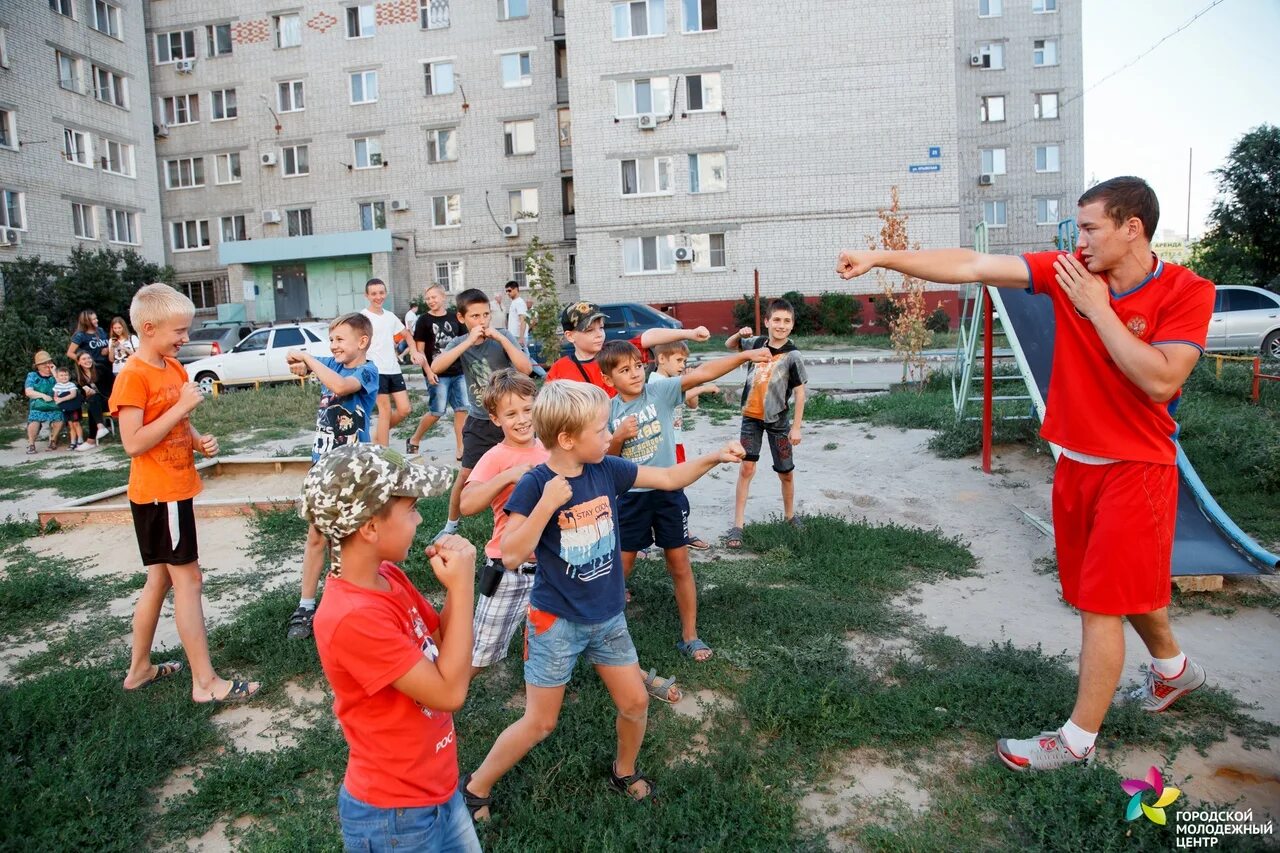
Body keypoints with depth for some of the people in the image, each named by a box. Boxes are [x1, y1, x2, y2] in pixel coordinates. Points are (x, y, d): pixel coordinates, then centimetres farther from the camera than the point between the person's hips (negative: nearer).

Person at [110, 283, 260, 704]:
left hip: (174, 488, 9)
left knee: (161, 578, 16)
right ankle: (205, 682, 2)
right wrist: (182, 405, -22)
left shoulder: (174, 367, 10)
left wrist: (199, 441, 0)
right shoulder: (133, 375, -16)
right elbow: (133, 443, -22)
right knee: (188, 578, -5)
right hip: (159, 493, -9)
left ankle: (139, 668, 30)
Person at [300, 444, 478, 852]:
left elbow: (447, 647, 4)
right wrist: (462, 584, -25)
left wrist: (456, 583, -12)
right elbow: (450, 691, -26)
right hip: (395, 816, -8)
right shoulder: (352, 617, -30)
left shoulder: (389, 576, -4)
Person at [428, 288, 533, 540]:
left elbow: (526, 368, -22)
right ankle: (451, 524, 25)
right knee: (465, 475, 6)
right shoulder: (459, 343, -4)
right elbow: (436, 367, -23)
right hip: (479, 422, 2)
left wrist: (500, 338, -26)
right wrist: (469, 341, -27)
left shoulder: (503, 337, -10)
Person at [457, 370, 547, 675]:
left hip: (550, 565, 5)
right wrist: (508, 475, -37)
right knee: (479, 653, 8)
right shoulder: (495, 457, -15)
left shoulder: (548, 449, 0)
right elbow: (466, 505, -31)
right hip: (508, 571, -5)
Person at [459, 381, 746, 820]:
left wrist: (714, 457, -8)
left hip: (608, 618, 5)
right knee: (539, 723, 5)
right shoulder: (534, 484, -20)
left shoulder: (607, 470, -6)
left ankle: (624, 772, 42)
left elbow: (669, 479, 3)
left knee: (635, 702, 14)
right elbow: (510, 555, -24)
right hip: (555, 622, -5)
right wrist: (546, 505, -33)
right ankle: (475, 787, 28)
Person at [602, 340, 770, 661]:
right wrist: (618, 438, -17)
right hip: (631, 497, 1)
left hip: (668, 492, 0)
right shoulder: (609, 412, -2)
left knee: (680, 565, 9)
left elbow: (701, 373, -21)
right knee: (622, 567, 11)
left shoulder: (660, 390, -8)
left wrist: (745, 355, -31)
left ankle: (689, 635, 22)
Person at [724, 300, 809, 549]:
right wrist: (740, 334, -5)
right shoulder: (756, 343, -1)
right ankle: (738, 525, -1)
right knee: (746, 468, -4)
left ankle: (789, 516, 32)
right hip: (751, 417, 2)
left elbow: (800, 392, -9)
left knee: (786, 472, 9)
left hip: (778, 420, -2)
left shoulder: (792, 355, -12)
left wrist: (796, 426, -11)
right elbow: (729, 345, 17)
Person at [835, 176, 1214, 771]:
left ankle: (1077, 740, 13)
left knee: (1102, 604, -1)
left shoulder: (1186, 292, -13)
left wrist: (1097, 309, -21)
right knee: (1128, 585, 22)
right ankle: (1174, 669, 51)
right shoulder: (1067, 272, -4)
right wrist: (880, 258, -14)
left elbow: (1160, 381, -24)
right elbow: (971, 266, -10)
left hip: (1135, 468, -5)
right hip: (1077, 462, 5)